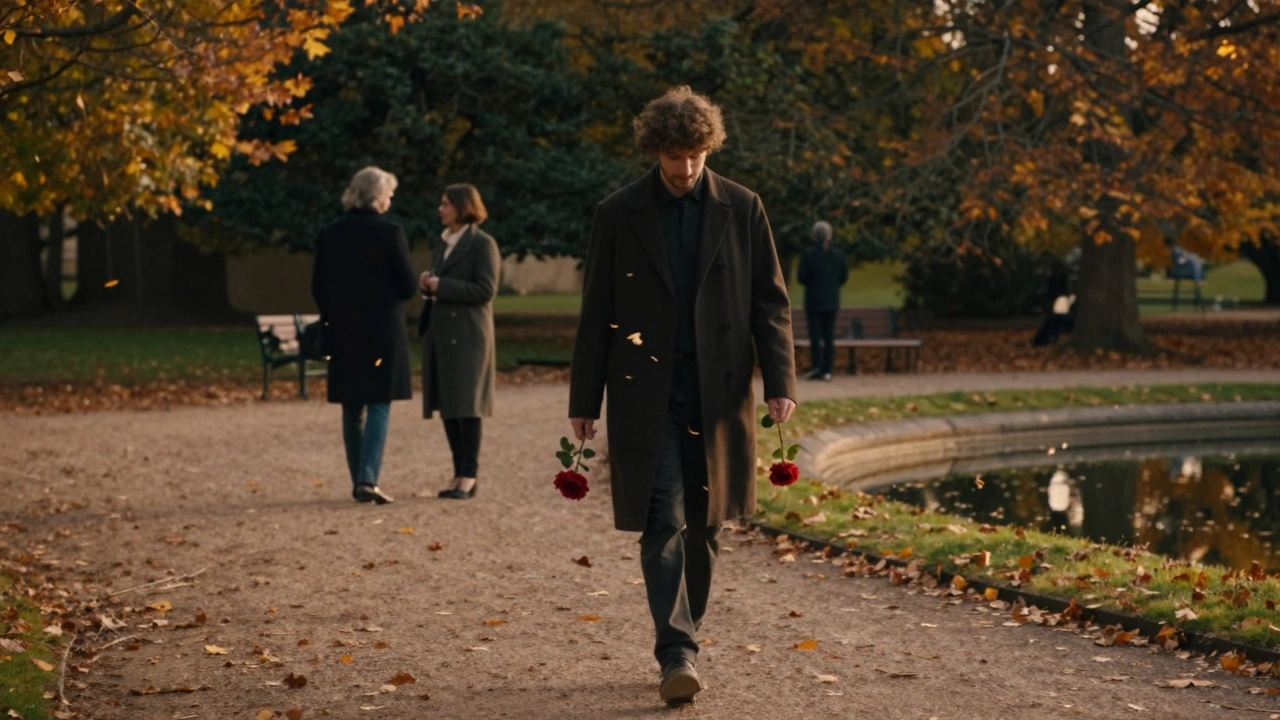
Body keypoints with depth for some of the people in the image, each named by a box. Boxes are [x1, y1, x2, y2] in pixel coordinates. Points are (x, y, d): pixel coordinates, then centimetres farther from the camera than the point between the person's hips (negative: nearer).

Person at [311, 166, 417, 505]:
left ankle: (358, 481, 16)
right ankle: (368, 479, -13)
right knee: (379, 407, -1)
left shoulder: (329, 234, 1)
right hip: (383, 332, -4)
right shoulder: (391, 233, -10)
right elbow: (407, 287, -7)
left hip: (343, 333, 4)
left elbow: (318, 289, 5)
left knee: (352, 409, 12)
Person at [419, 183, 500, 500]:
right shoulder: (442, 244, 17)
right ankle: (459, 473, 14)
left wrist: (441, 285, -17)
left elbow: (485, 290, -14)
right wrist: (428, 284, 2)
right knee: (447, 405, 7)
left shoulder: (482, 244, -6)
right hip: (440, 334, 8)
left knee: (466, 404, -6)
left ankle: (469, 476, -3)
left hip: (467, 335, -8)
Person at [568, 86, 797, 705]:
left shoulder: (742, 209, 3)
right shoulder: (618, 215, 1)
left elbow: (771, 301, 5)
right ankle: (677, 653, -12)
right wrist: (584, 400, 4)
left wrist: (780, 380, -5)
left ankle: (681, 637, 24)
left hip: (718, 390, 2)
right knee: (663, 524, -10)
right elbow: (596, 314, 4)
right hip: (646, 392, -2)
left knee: (704, 524, 9)